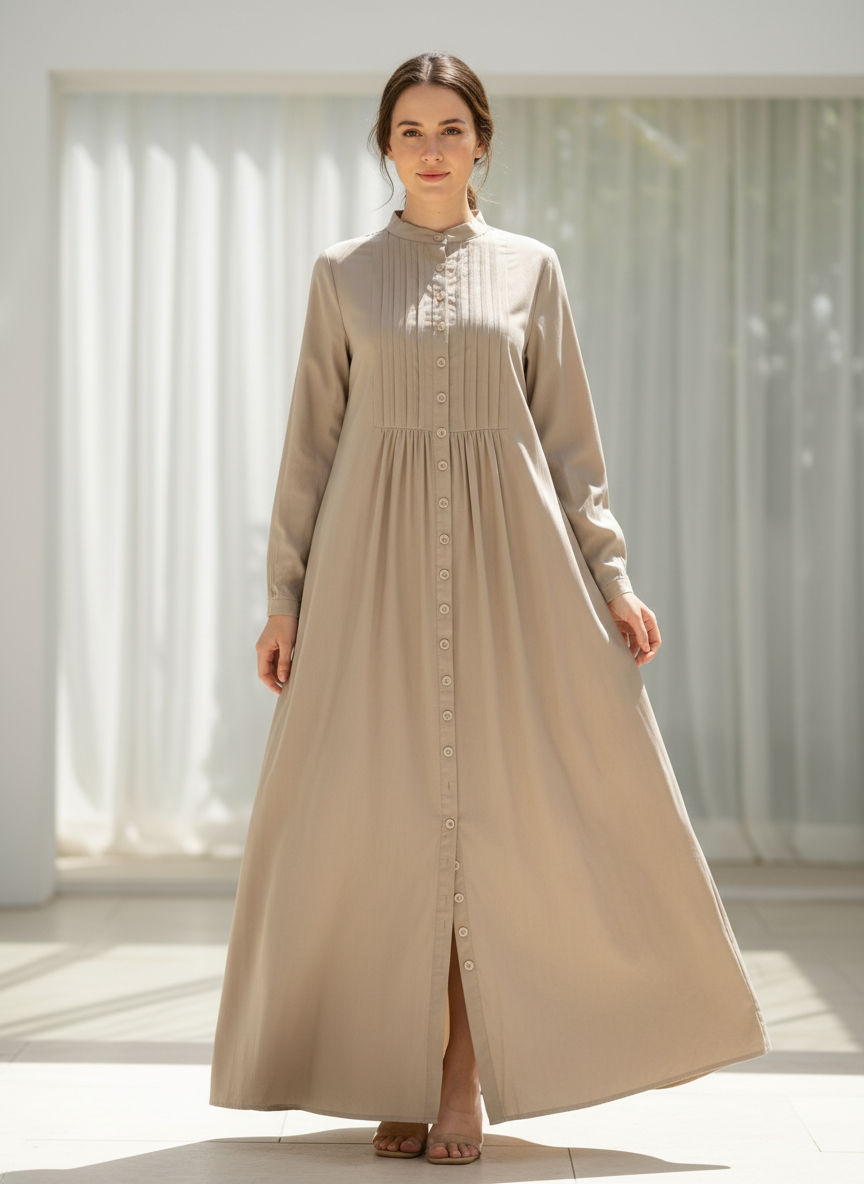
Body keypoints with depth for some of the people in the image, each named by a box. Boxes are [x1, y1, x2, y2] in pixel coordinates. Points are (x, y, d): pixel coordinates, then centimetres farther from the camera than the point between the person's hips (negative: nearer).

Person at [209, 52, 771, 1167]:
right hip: (377, 561, 0)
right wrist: (285, 595, 1)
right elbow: (311, 444, 8)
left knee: (496, 802, -4)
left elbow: (568, 437, 8)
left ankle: (465, 1073, 6)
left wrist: (612, 575, -1)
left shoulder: (529, 268, 9)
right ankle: (406, 1075, 11)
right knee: (386, 806, -1)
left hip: (507, 553, 0)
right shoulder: (342, 274, 8)